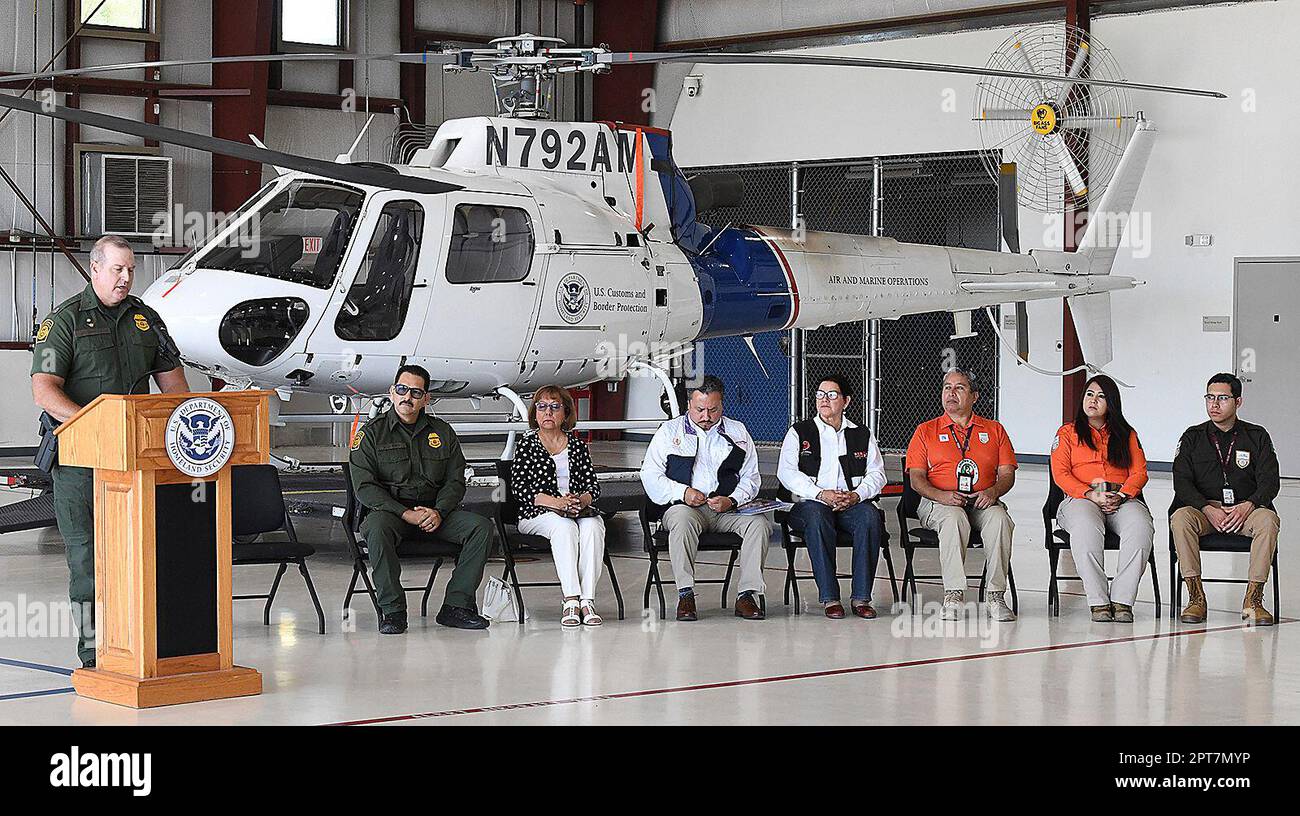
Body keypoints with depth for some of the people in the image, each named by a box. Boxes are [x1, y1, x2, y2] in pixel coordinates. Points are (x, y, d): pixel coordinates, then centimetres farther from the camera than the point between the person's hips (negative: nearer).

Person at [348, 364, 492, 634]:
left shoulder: (442, 432, 11)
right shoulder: (372, 433, 1)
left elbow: (455, 481, 9)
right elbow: (364, 486, -8)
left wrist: (439, 512, -13)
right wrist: (405, 514, -19)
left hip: (435, 512, 3)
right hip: (389, 509, -3)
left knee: (481, 526, -19)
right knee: (376, 529, -38)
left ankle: (456, 606, -19)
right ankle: (392, 610, -29)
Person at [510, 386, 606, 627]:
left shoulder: (578, 445, 19)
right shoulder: (526, 445, 10)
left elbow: (593, 484, 11)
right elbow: (518, 488, -2)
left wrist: (582, 500, -14)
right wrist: (555, 502, -16)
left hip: (579, 508, 3)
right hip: (536, 514, -3)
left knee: (593, 526, -32)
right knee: (564, 526, -36)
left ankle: (587, 599, -37)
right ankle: (571, 600, -43)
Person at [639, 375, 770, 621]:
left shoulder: (737, 432, 16)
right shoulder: (669, 431, 11)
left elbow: (750, 477, 12)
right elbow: (650, 474, 4)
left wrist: (732, 501, -9)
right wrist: (683, 492, -11)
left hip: (728, 510, 2)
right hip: (684, 507, -2)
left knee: (759, 523, -27)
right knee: (683, 520, -37)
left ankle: (747, 595, -27)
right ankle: (685, 595, -36)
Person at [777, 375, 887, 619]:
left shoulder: (862, 435, 19)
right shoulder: (799, 432, 12)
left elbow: (876, 473, 10)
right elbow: (787, 472, -1)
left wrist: (857, 494, -12)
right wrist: (821, 494, -15)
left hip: (851, 505, 2)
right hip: (810, 504, -2)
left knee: (869, 516, -33)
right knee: (816, 516, -38)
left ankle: (861, 597, -30)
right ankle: (829, 597, -36)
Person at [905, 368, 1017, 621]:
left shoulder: (994, 430, 18)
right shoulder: (926, 431, 14)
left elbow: (1007, 473, 11)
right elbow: (916, 477, 5)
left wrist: (993, 491, -12)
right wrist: (941, 496, -15)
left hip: (982, 503, 1)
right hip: (938, 503, -1)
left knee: (999, 519, -34)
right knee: (954, 519, -38)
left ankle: (996, 596, -34)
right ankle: (953, 596, -40)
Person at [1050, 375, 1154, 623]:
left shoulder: (1127, 434, 23)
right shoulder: (1068, 432, 17)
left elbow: (1139, 472, 11)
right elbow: (1060, 474, 4)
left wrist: (1122, 495, -11)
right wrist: (1091, 494, -12)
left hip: (1122, 499, 2)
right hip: (1080, 499, -2)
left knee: (1141, 527, -34)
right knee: (1086, 528, -39)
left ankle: (1122, 600, -34)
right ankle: (1099, 602, -38)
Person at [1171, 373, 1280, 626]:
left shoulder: (1257, 436, 9)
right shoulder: (1193, 437, 10)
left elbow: (1270, 482, 0)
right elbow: (1182, 482, -1)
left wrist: (1247, 506, -20)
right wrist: (1208, 509, -18)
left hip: (1244, 510, 0)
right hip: (1203, 508, 0)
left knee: (1268, 519, -34)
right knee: (1180, 518, -33)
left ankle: (1253, 599, -28)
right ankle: (1196, 597, -29)